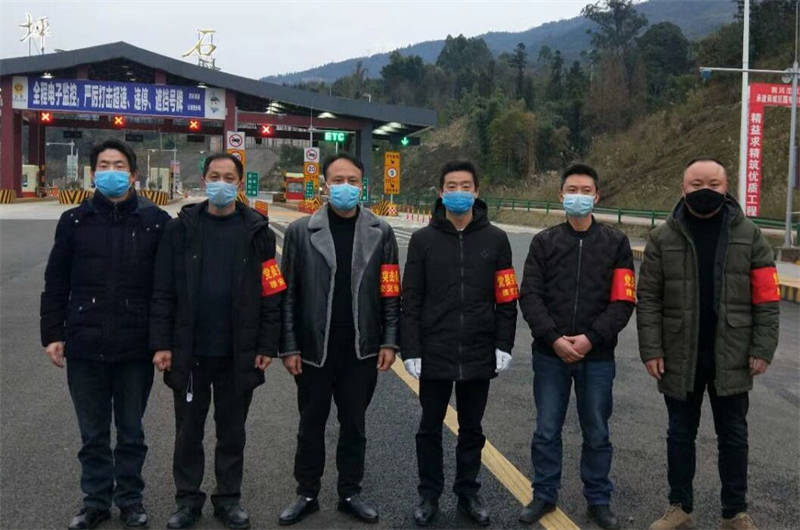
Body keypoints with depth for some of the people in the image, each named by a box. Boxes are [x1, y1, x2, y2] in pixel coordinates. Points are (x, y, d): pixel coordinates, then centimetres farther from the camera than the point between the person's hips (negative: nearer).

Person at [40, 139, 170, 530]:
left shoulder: (155, 221, -2)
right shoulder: (74, 221, 3)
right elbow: (56, 284, 7)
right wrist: (53, 334, 2)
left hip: (136, 349, -1)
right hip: (85, 347, 1)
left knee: (131, 432, 13)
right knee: (92, 434, 13)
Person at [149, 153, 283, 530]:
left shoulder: (257, 231, -1)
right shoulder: (181, 228, -1)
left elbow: (271, 293, -1)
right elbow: (163, 292, -1)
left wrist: (267, 346, -5)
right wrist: (161, 343, -7)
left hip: (238, 353, 0)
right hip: (189, 350, 0)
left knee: (232, 430, 13)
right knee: (188, 429, 12)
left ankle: (229, 498, 27)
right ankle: (187, 499, 27)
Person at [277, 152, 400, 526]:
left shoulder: (381, 233, 1)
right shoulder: (301, 231, -2)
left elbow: (391, 293, 2)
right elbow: (288, 294, -2)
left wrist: (389, 342, -3)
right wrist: (289, 347, -5)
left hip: (362, 351, 1)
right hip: (314, 350, 0)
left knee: (354, 426, 14)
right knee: (311, 426, 13)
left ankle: (350, 494, 29)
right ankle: (307, 494, 28)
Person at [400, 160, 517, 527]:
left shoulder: (495, 239, 1)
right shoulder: (423, 239, -2)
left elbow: (507, 299, 3)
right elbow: (411, 301, -3)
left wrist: (504, 345, -2)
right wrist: (411, 350, -7)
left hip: (479, 356, 1)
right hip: (434, 355, -1)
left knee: (472, 430, 15)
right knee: (430, 429, 11)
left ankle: (468, 493, 30)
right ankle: (429, 495, 26)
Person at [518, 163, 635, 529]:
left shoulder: (616, 243, 2)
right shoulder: (544, 242, 4)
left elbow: (623, 300, -3)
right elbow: (529, 295, -3)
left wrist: (591, 338, -14)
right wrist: (554, 338, -14)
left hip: (597, 357, 0)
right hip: (550, 354, 1)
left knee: (596, 433, 11)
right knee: (547, 431, 9)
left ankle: (599, 500, 26)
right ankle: (544, 495, 25)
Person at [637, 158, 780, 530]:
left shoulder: (749, 236, -1)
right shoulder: (663, 238, -2)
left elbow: (766, 299, -1)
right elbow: (648, 299, -3)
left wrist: (762, 348, -7)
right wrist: (651, 350, -9)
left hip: (731, 358, 0)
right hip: (679, 357, 0)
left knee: (733, 436, 11)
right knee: (680, 434, 12)